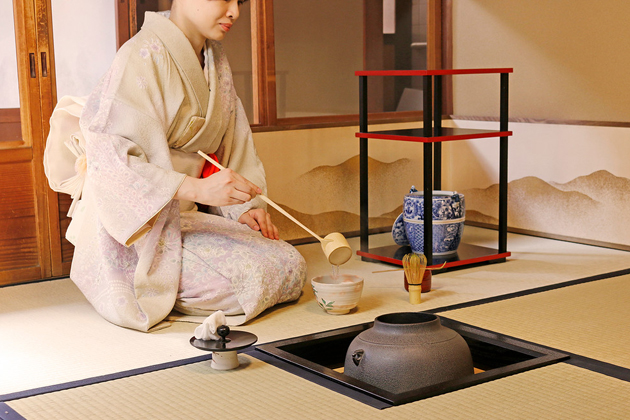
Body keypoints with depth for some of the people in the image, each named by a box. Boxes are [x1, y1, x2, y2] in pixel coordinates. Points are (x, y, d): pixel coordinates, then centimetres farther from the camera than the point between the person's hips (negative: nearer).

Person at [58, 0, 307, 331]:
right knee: (251, 277, -23)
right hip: (135, 230, -9)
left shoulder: (214, 59, 10)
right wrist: (197, 188, -34)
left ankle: (162, 290, 9)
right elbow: (110, 157, -25)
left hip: (183, 216, 9)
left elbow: (229, 144, 14)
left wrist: (242, 207, -2)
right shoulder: (144, 57, -17)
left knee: (291, 267, -1)